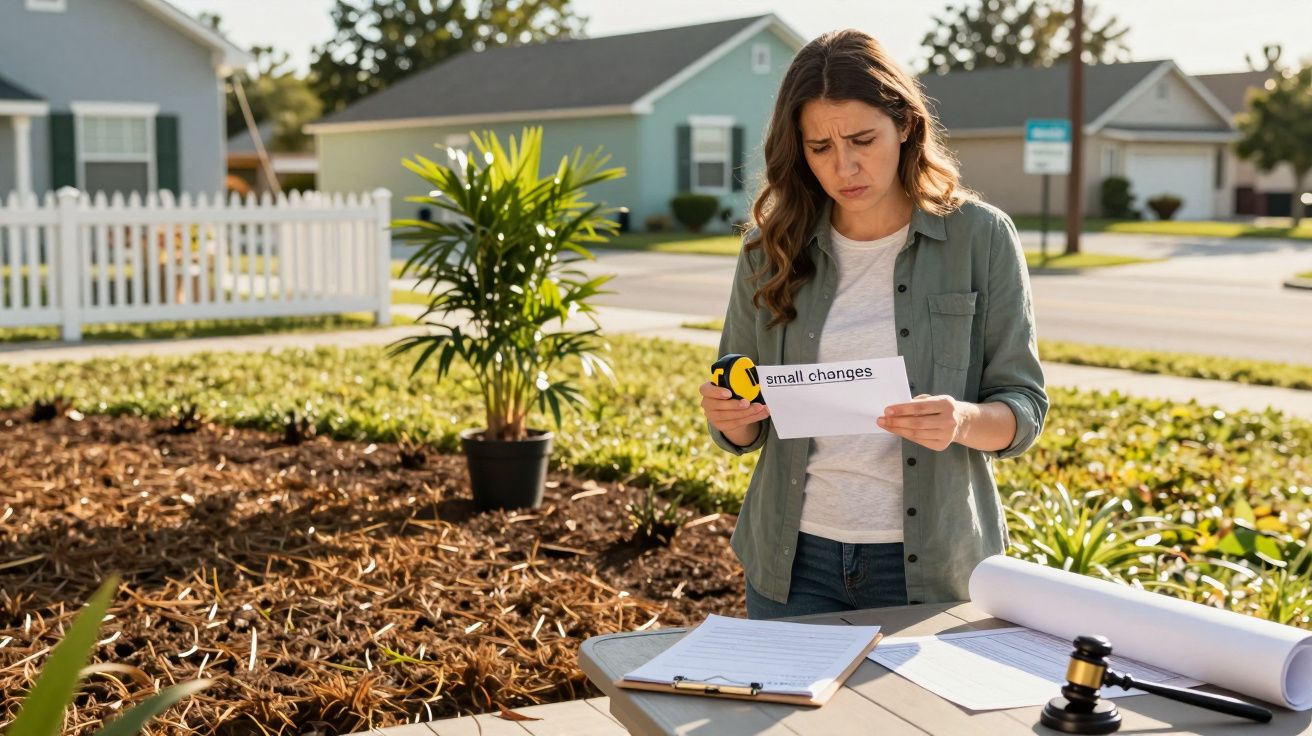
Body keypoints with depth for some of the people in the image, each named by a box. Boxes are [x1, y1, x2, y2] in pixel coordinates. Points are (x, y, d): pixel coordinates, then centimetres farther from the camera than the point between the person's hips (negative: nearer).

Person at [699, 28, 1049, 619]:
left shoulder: (980, 237, -6)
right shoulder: (773, 248, 0)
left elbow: (1024, 409, -4)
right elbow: (742, 433, 6)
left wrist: (963, 421, -25)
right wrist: (729, 417, -17)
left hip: (928, 563, -1)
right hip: (794, 557, 2)